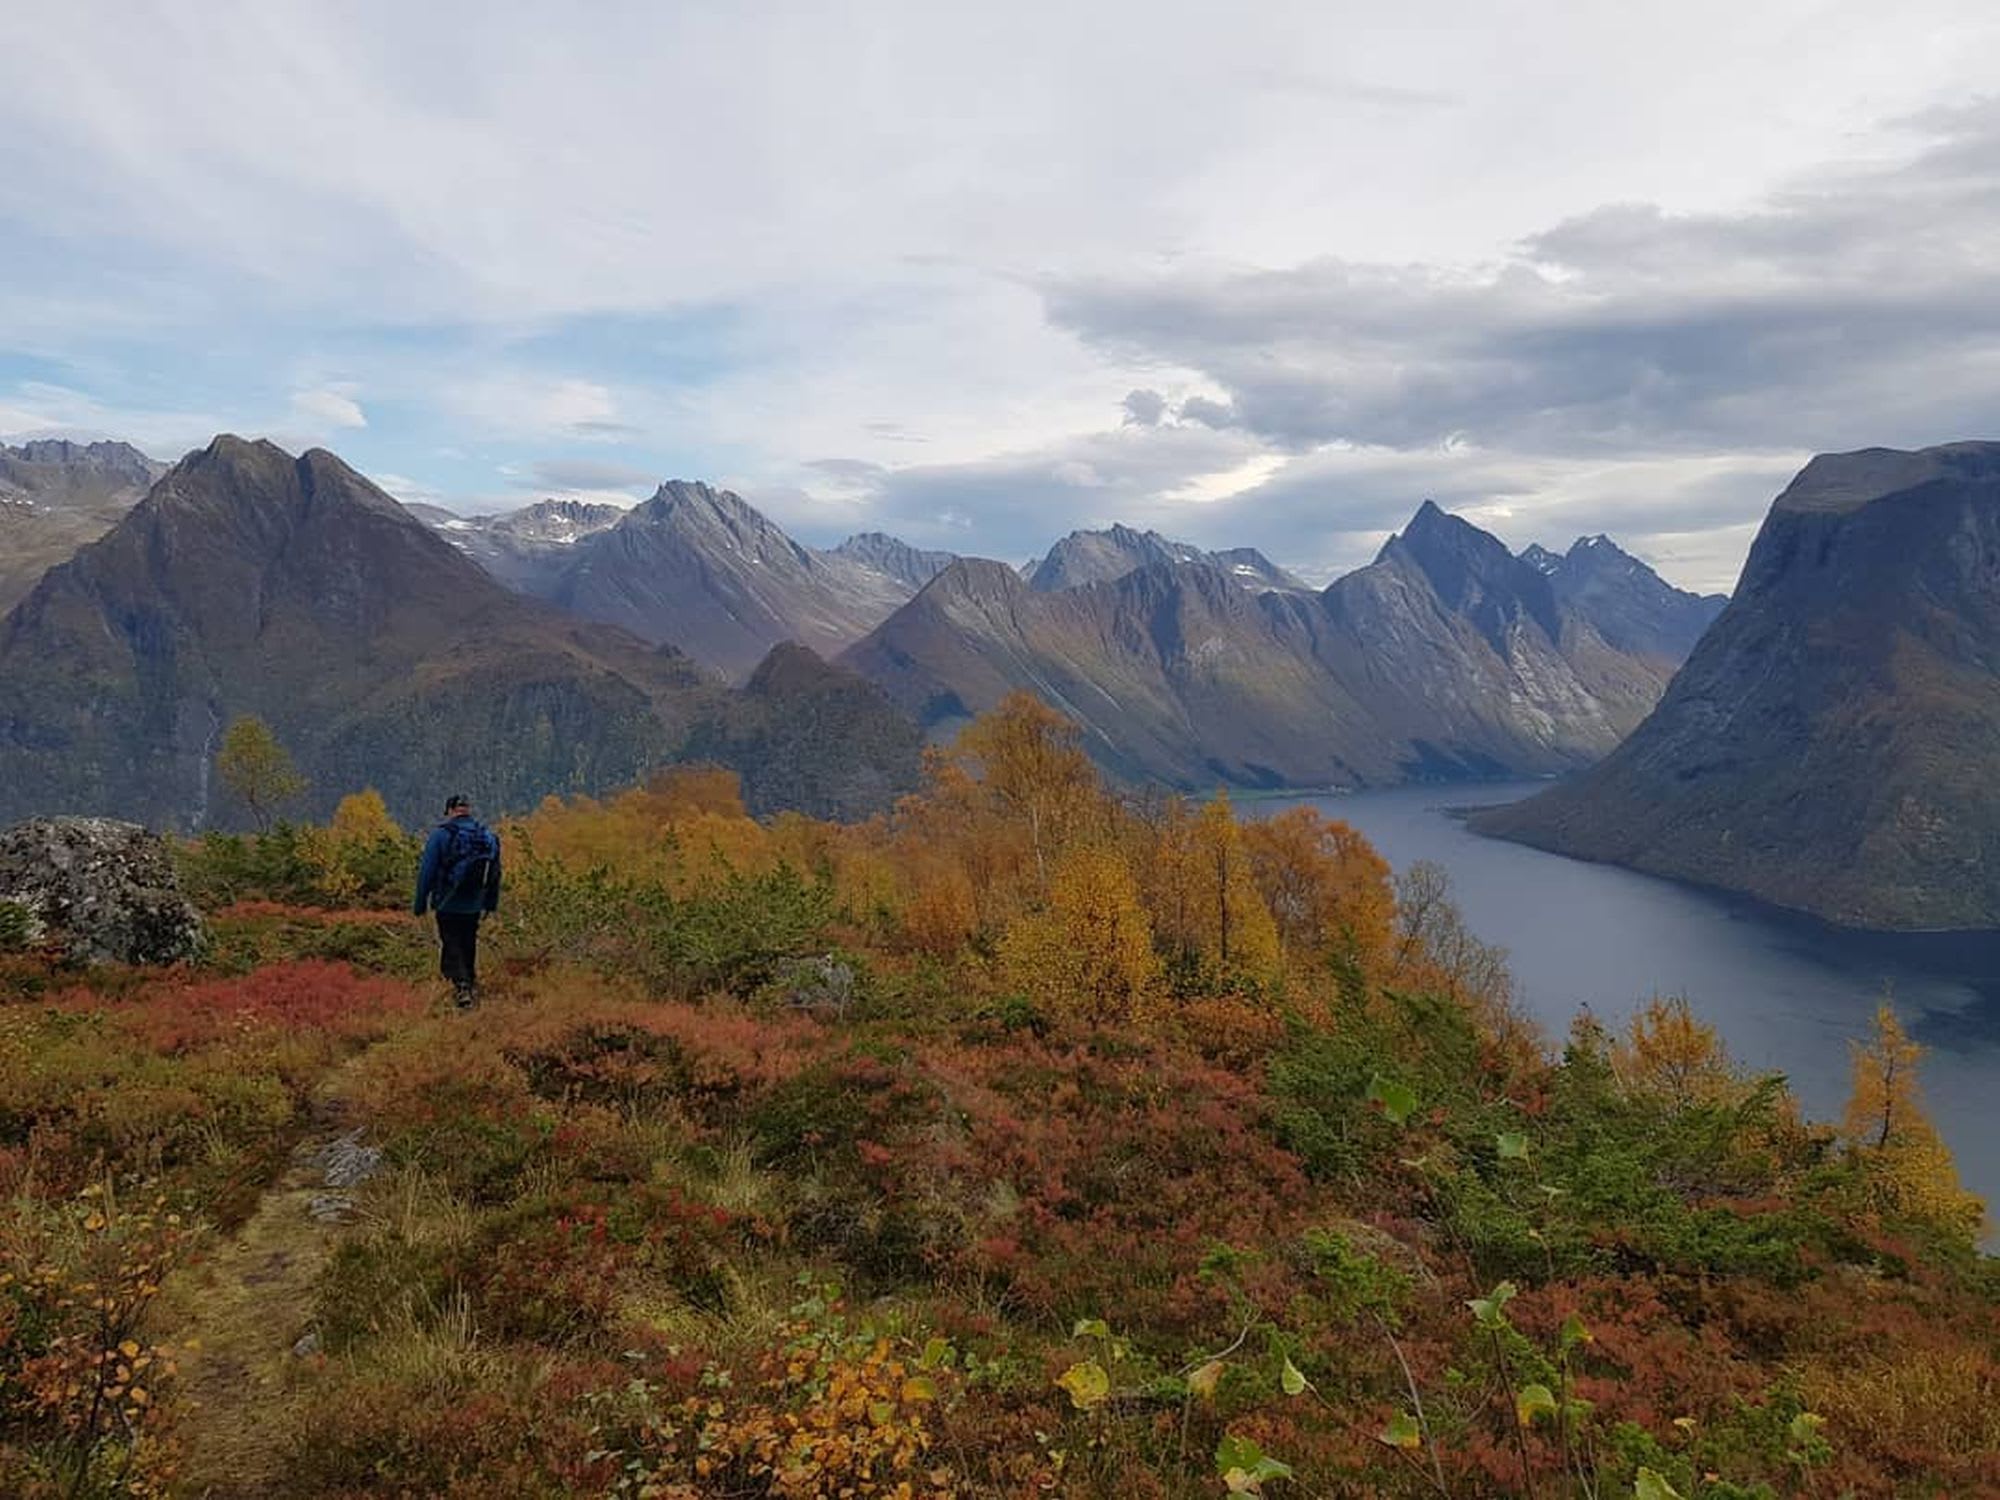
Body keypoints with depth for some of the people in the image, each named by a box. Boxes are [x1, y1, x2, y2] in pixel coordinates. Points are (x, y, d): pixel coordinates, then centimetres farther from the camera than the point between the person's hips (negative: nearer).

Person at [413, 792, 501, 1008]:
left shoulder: (440, 834, -10)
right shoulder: (487, 835, 3)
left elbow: (427, 871, -10)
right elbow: (495, 872, 9)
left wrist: (421, 903, -2)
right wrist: (491, 903, 18)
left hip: (448, 905, -4)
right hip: (474, 906, 4)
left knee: (451, 946, 1)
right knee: (469, 945, 20)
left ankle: (462, 985, -15)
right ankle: (471, 983, 29)